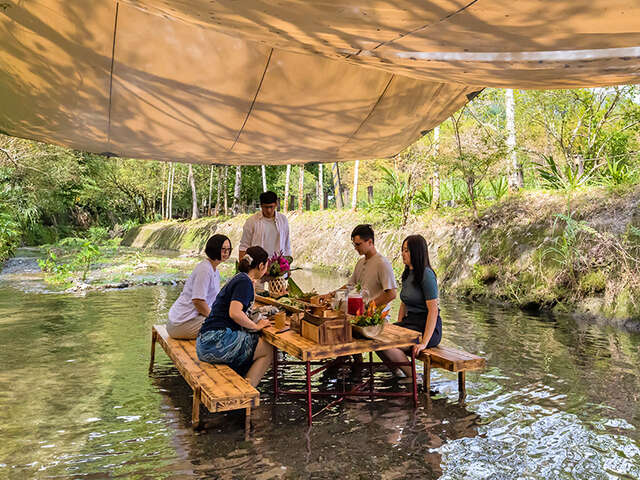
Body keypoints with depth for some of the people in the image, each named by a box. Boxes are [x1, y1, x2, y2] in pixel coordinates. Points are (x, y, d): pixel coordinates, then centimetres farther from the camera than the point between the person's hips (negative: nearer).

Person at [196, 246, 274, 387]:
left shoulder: (237, 279, 19)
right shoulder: (245, 282, -10)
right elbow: (234, 313, -24)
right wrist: (256, 326, -10)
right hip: (217, 341, -10)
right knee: (268, 350, -4)